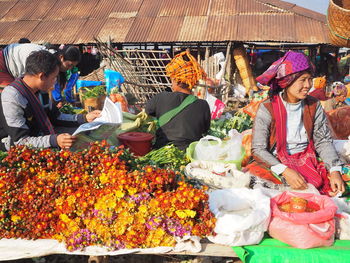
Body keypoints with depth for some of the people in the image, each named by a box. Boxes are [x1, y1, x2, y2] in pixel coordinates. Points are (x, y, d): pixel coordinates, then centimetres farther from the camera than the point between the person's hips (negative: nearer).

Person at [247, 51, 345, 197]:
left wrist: (335, 170, -13)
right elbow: (258, 149, -14)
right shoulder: (267, 108, -12)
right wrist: (285, 171, -28)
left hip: (306, 160, 2)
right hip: (276, 162, -2)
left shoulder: (314, 106, 2)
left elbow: (323, 141, 4)